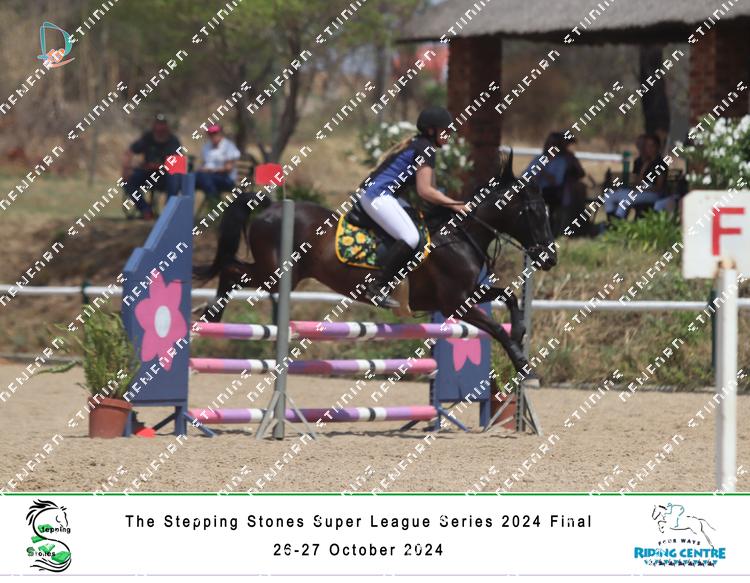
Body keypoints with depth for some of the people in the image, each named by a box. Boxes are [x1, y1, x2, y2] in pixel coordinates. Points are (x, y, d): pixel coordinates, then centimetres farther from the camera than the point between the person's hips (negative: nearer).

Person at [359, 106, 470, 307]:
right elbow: (424, 191, -17)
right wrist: (456, 205, -13)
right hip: (378, 195, -11)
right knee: (410, 237, -23)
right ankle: (377, 287, -24)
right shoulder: (425, 149, -10)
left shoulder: (416, 144, 20)